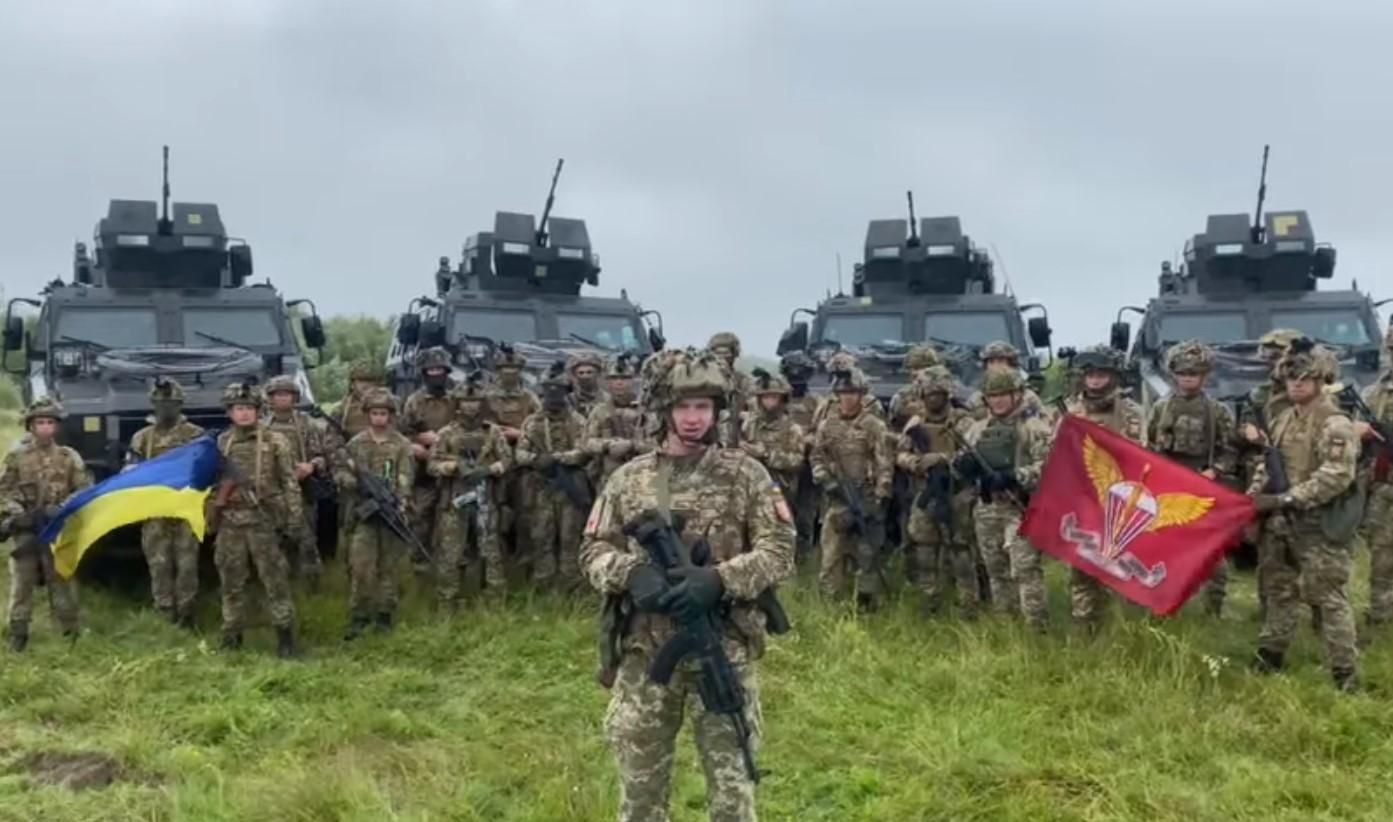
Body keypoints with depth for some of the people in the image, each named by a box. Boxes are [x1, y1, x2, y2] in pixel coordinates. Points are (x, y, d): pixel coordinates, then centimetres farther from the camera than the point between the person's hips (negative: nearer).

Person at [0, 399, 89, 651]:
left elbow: (84, 490, 4)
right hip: (26, 530, 0)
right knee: (22, 581, 3)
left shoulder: (69, 457, 3)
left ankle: (70, 632, 11)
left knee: (63, 579, 4)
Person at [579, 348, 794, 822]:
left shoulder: (746, 475, 0)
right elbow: (593, 551, 6)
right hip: (644, 653, 2)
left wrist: (719, 579, -21)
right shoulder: (628, 479, 6)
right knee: (640, 784, 12)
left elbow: (779, 551, -5)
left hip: (724, 653, -2)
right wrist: (630, 573, -16)